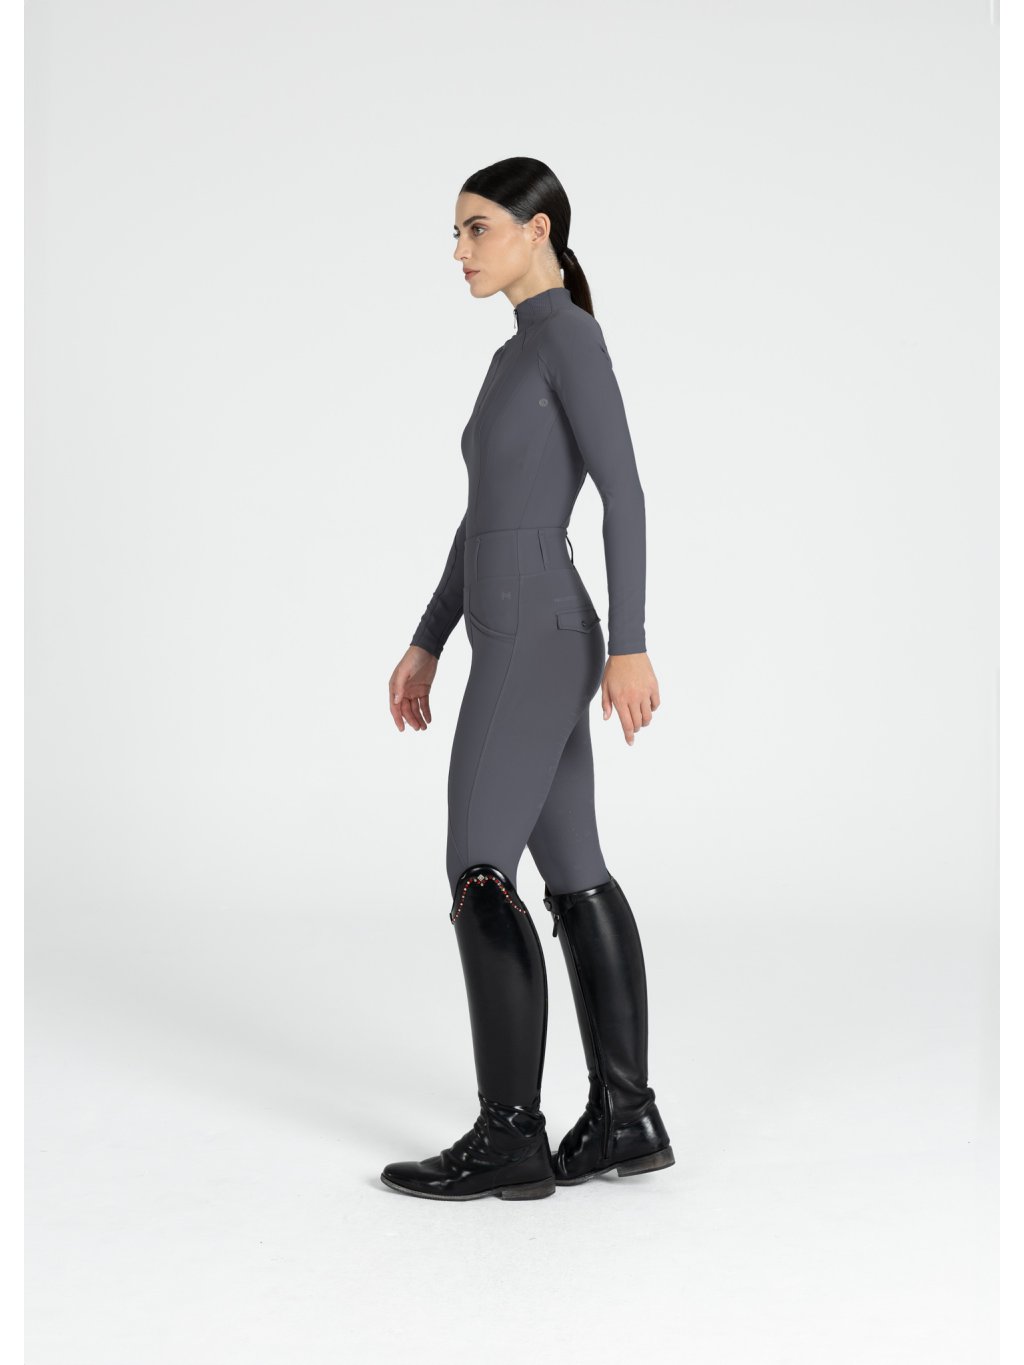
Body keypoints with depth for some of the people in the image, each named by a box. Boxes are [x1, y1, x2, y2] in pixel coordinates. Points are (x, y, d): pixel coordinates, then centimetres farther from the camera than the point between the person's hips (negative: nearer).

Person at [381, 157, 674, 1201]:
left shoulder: (571, 334, -9)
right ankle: (625, 1116, 12)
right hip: (522, 639, 10)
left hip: (537, 638, -10)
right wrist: (425, 644, 20)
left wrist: (630, 644, -23)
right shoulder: (521, 356, 20)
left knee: (479, 874, -10)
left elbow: (624, 491, -16)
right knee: (572, 875, 8)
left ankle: (510, 1135, -6)